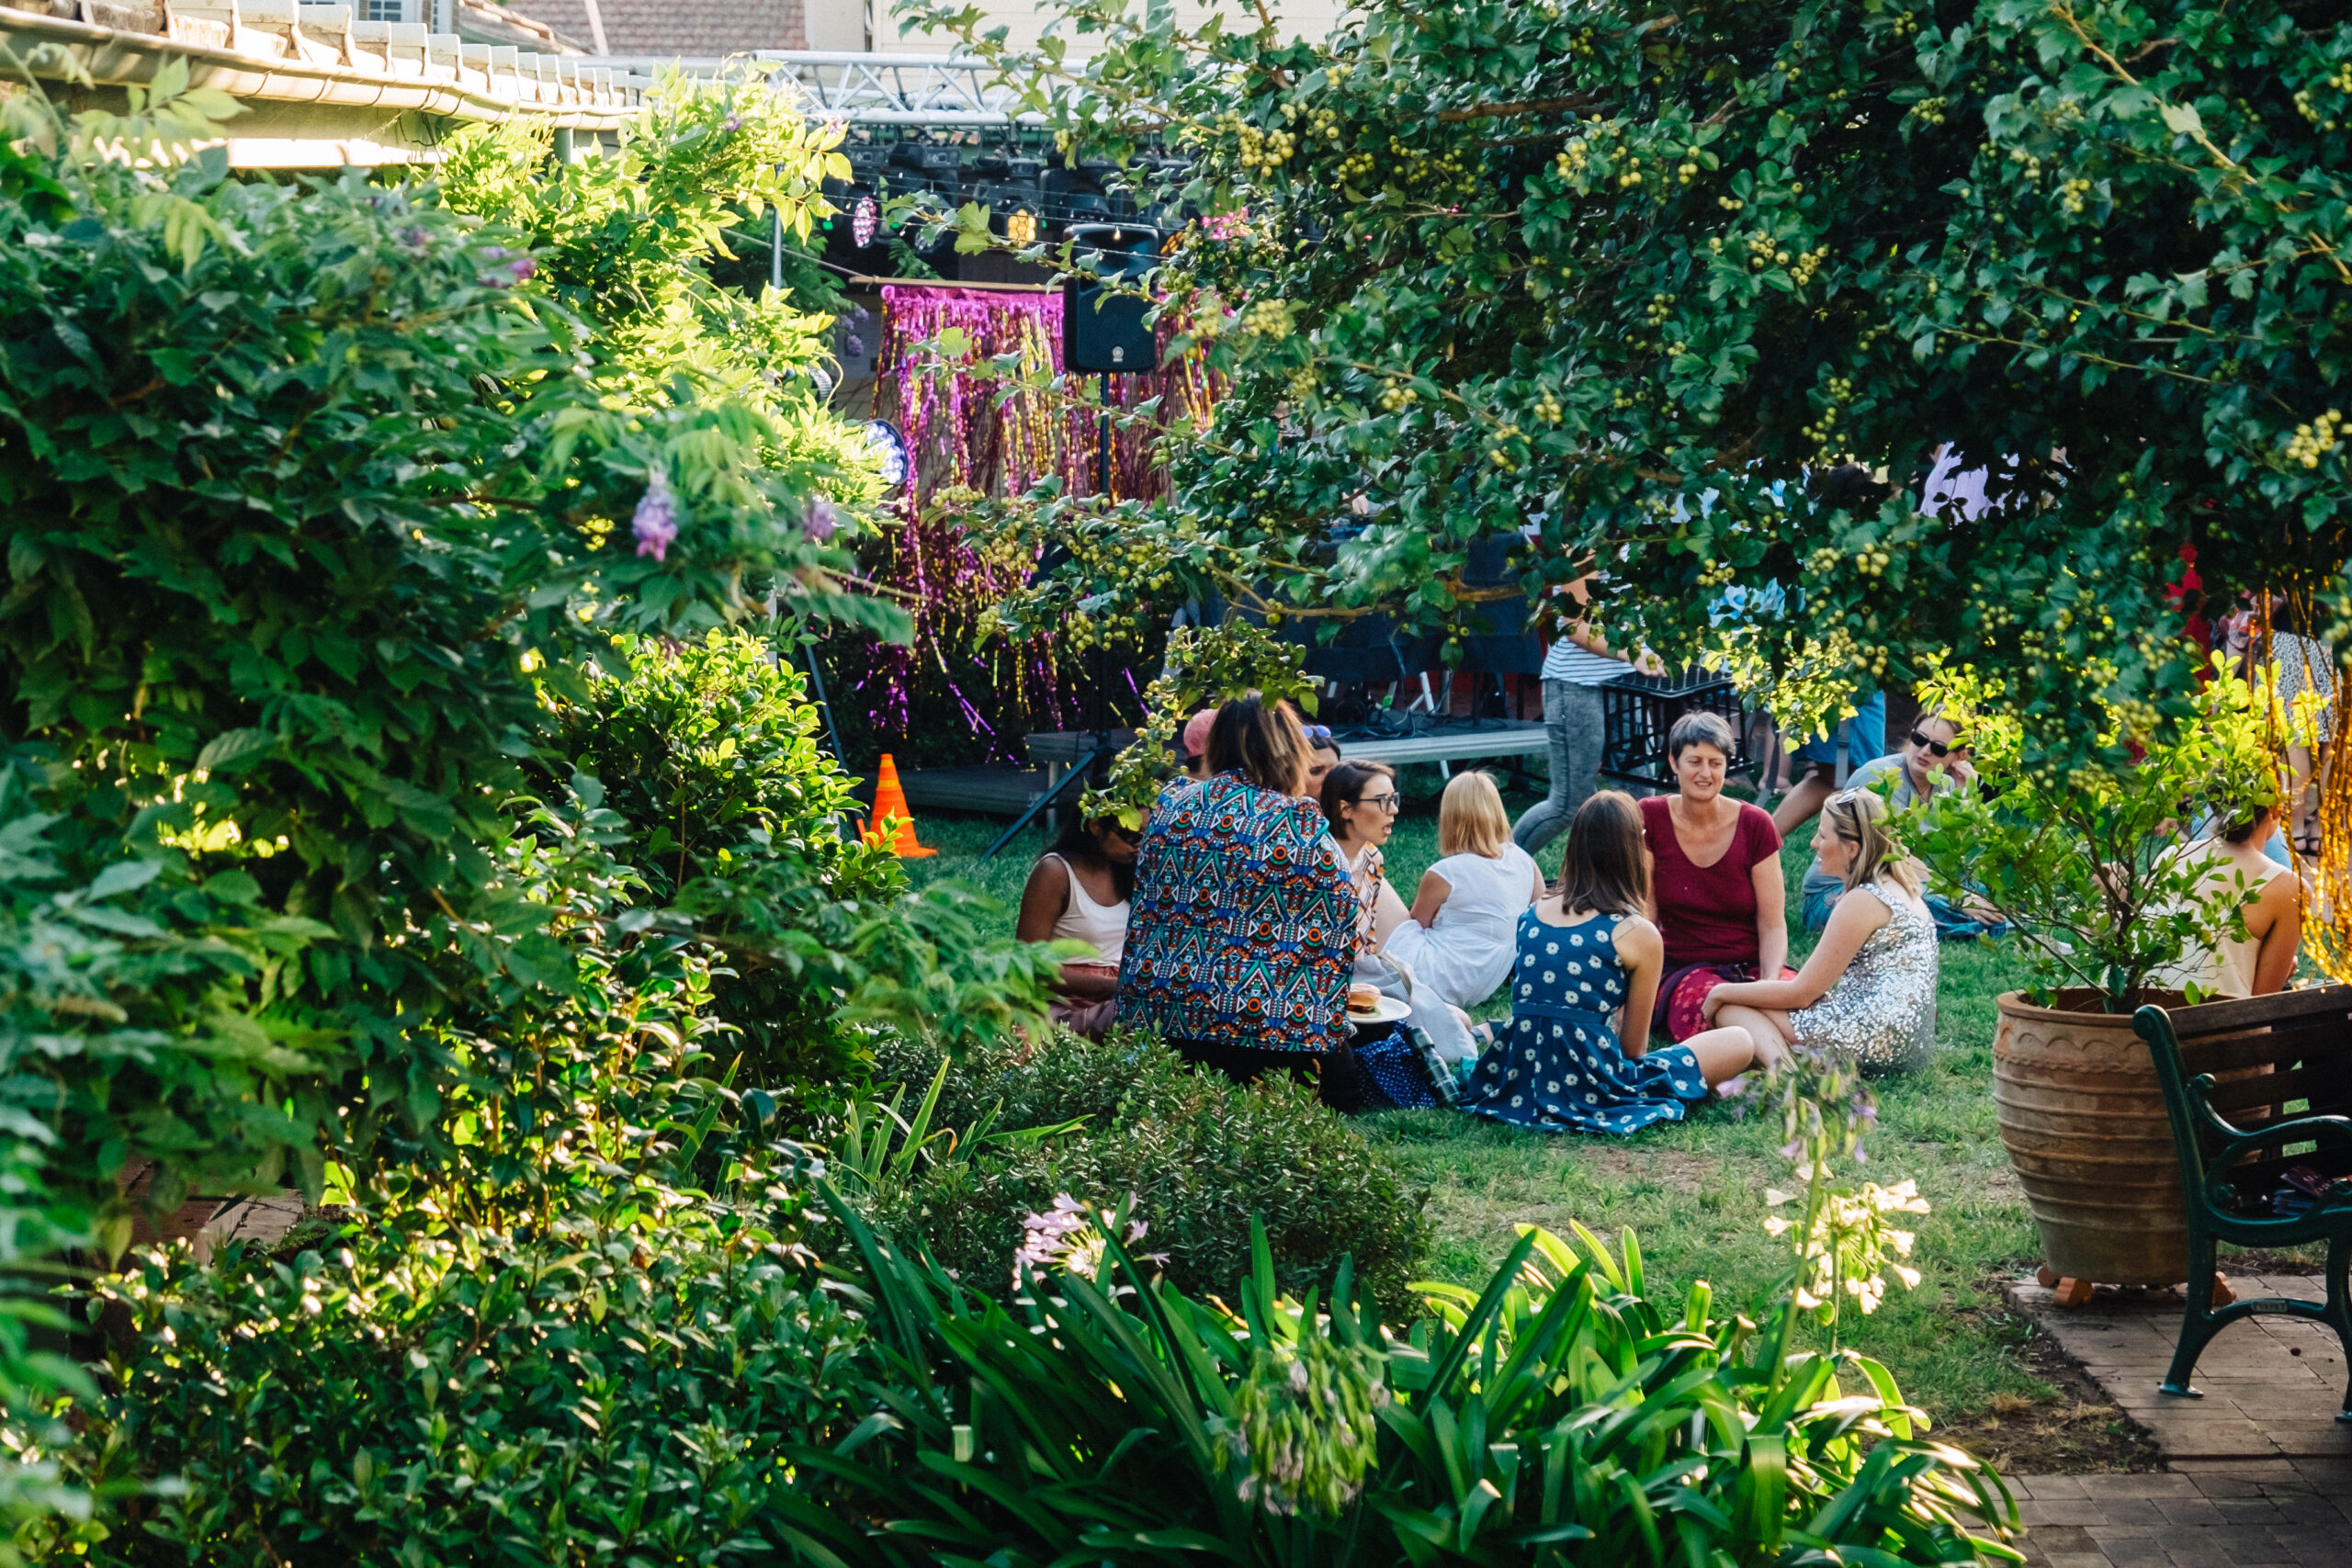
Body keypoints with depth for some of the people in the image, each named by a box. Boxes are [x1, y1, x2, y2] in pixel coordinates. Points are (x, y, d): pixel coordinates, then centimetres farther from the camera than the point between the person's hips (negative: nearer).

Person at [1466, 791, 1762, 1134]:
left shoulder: (1530, 915, 7)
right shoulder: (1638, 934, -8)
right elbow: (1633, 1047, 0)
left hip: (1517, 1086, 6)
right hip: (1591, 1090, -6)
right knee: (1740, 1043, 6)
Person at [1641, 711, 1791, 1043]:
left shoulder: (1755, 825, 1)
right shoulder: (1650, 819, 1)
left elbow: (1772, 925, -1)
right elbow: (1643, 915, 2)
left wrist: (1770, 982, -18)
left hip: (1752, 967, 1)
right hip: (1682, 970, -1)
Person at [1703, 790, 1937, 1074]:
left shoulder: (1862, 901, -13)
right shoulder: (1902, 889, 17)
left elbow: (1801, 993, -10)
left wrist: (1722, 992, 2)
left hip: (1874, 1041, -10)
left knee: (1730, 1010, -5)